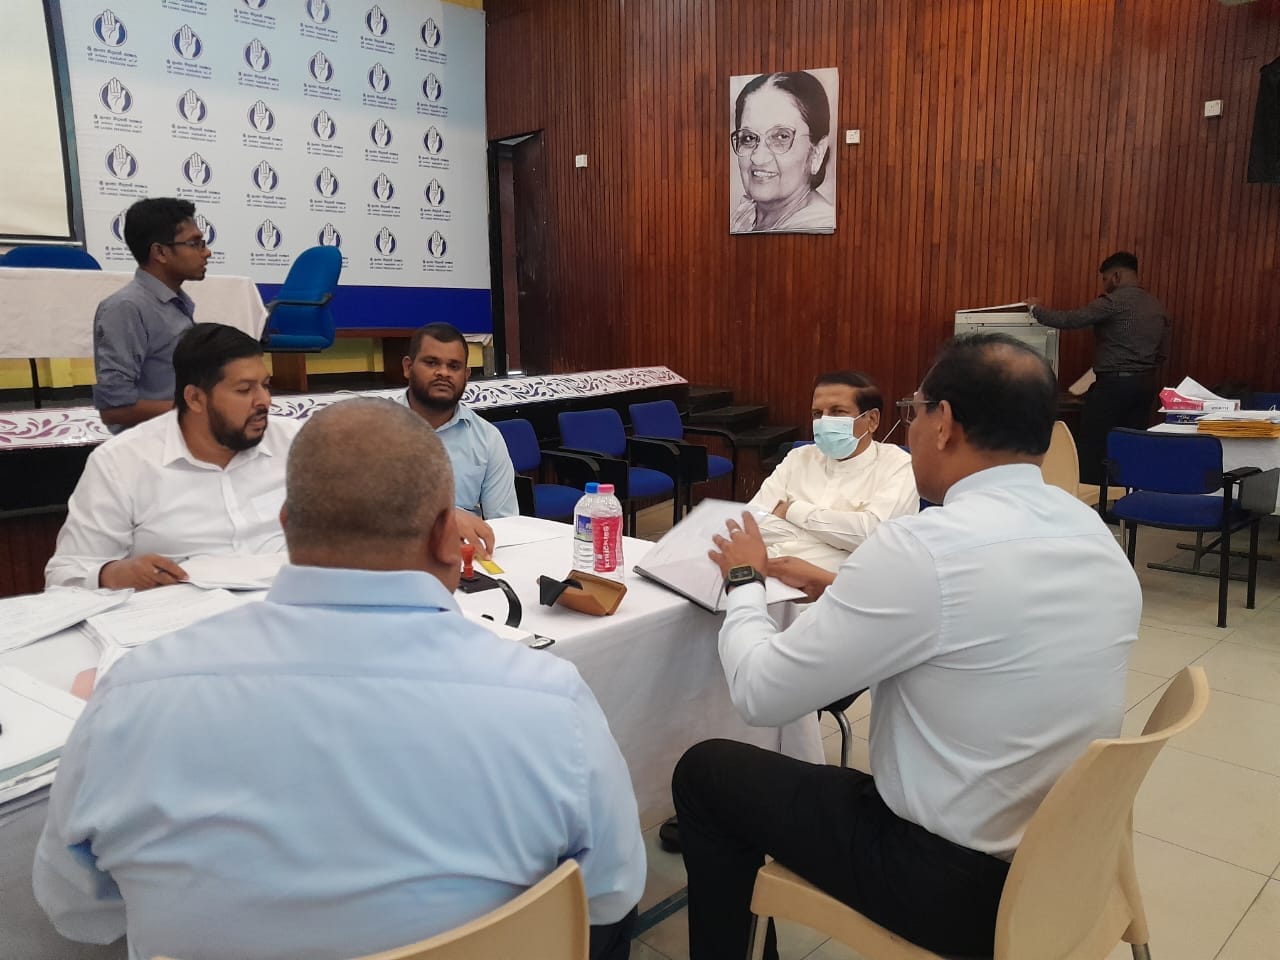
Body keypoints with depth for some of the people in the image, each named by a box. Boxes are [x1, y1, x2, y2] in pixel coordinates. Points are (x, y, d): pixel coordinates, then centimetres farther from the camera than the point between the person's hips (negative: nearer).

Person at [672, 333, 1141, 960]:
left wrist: (745, 581, -1)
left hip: (955, 881, -7)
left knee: (705, 771, 9)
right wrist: (845, 594, 13)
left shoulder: (924, 546, -27)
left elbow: (762, 694, -18)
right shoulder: (1096, 534, -2)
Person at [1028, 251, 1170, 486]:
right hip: (1147, 384, 8)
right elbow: (1163, 354, 16)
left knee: (1093, 447, -1)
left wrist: (1037, 310, -1)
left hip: (1115, 383, -8)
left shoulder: (1115, 301, -12)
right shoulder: (1157, 306, 12)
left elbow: (1070, 320, -14)